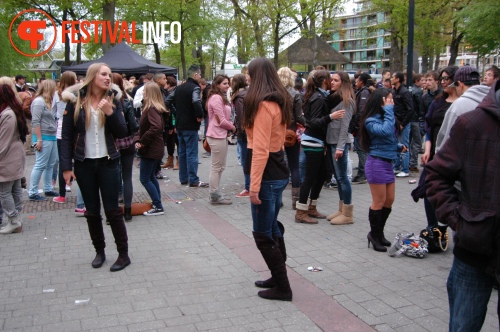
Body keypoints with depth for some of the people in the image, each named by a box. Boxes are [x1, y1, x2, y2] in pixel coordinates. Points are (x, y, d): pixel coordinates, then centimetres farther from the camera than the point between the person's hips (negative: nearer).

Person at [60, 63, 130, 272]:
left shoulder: (112, 100, 1)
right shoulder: (75, 100, -2)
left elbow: (122, 133, -4)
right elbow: (67, 135, -2)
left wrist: (110, 112, -18)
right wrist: (66, 166, -7)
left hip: (108, 162, 0)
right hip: (84, 164, 1)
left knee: (112, 210, 0)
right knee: (92, 211, 10)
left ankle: (123, 254, 10)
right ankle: (99, 251, 25)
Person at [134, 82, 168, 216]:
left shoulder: (152, 109, -19)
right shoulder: (152, 108, 12)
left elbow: (156, 127, -33)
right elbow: (142, 127, 13)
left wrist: (142, 141, -22)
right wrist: (137, 139, -4)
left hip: (151, 150, -10)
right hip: (154, 149, 10)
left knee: (145, 179, -4)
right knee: (151, 177, 19)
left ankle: (158, 207, 0)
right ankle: (157, 203, 26)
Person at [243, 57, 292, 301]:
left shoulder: (263, 105, -17)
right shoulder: (280, 102, 12)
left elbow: (260, 149, -21)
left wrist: (254, 186, -21)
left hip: (267, 174, -9)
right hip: (279, 171, 9)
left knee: (263, 234, 0)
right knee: (272, 229, 18)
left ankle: (282, 287, 7)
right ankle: (278, 278, 29)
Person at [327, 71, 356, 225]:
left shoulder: (347, 100, -9)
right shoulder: (332, 97, 15)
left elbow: (345, 125, -15)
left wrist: (340, 146, -20)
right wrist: (327, 143, 10)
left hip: (340, 143, -8)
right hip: (331, 141, 8)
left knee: (342, 177, -4)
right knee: (337, 177, 12)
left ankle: (347, 214, 3)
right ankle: (341, 209, 20)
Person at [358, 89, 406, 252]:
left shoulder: (384, 117, 10)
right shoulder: (371, 121, -13)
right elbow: (386, 131, -31)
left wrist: (399, 146, 1)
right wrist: (389, 111, -23)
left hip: (387, 163, 8)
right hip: (377, 163, -8)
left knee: (389, 200, 13)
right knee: (379, 201, 0)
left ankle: (379, 232, 28)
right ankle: (374, 235, 16)